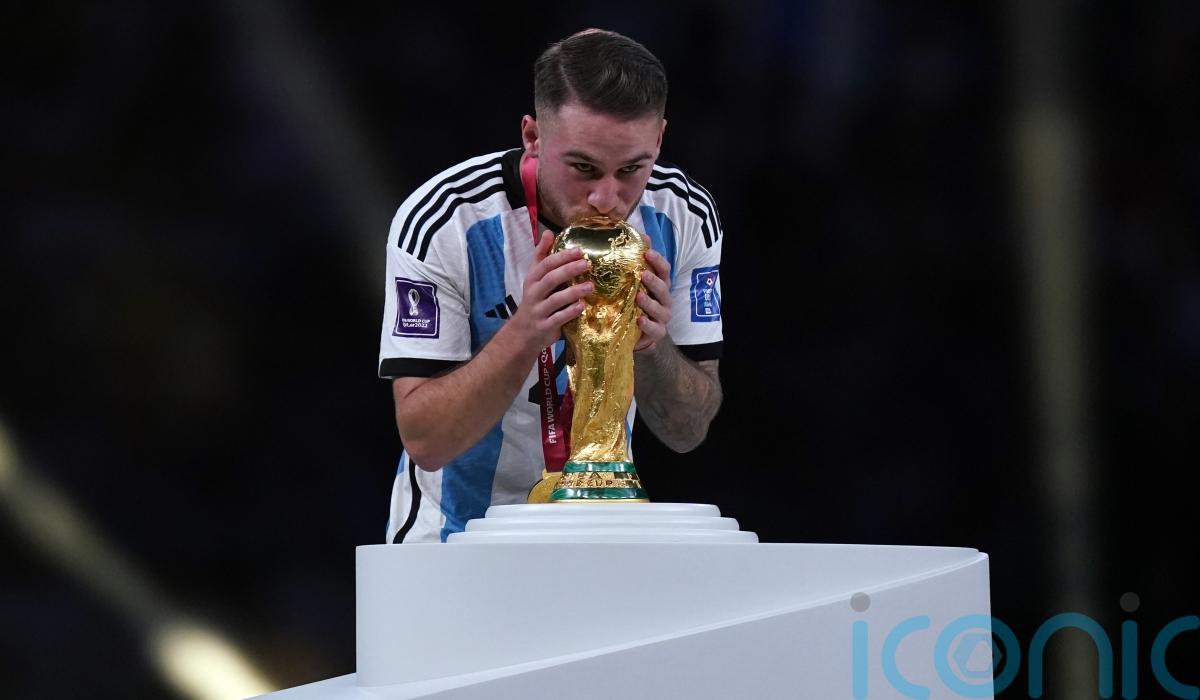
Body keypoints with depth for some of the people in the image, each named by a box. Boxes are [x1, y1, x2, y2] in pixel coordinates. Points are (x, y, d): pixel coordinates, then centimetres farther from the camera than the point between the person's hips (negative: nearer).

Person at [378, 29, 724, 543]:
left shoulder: (683, 217, -8)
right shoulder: (439, 222, -17)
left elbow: (689, 433, -3)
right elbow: (424, 441, -18)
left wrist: (650, 345, -23)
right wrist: (525, 334, -31)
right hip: (455, 535, -3)